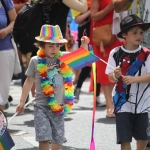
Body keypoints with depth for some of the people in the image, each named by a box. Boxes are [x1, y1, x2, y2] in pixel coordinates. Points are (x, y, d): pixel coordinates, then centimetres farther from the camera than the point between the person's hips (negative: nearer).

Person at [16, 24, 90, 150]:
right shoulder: (36, 61, -4)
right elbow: (29, 82, 4)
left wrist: (84, 45, -4)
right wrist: (22, 102, 7)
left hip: (59, 107, 3)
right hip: (42, 106, -3)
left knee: (58, 139, 12)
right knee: (44, 138, -15)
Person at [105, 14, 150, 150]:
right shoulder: (116, 53, -5)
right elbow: (111, 78, 0)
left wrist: (134, 79, -24)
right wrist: (115, 75, -22)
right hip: (122, 102, -1)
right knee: (124, 138, -2)